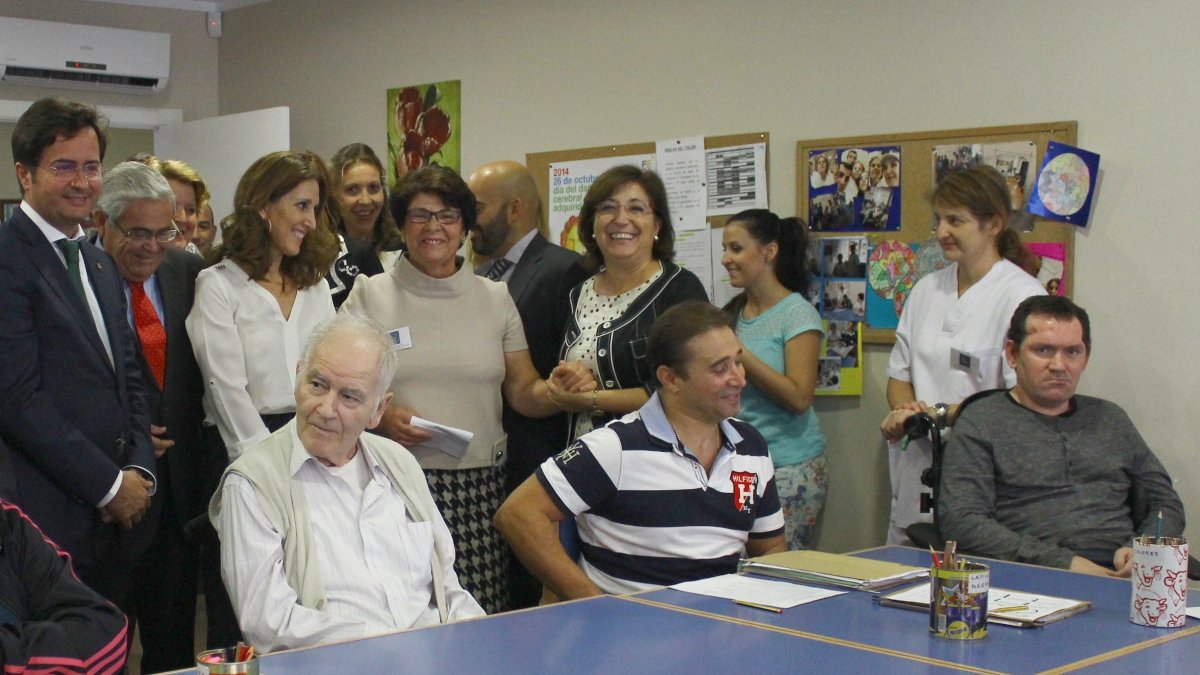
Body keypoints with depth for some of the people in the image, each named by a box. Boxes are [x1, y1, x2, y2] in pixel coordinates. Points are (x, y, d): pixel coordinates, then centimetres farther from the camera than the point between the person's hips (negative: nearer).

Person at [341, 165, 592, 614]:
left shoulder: (494, 298, 13)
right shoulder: (369, 296, 7)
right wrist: (381, 415, -12)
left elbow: (524, 393, 12)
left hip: (481, 482, 2)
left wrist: (559, 390, -9)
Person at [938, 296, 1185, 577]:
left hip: (1119, 573, 4)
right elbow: (961, 520, -6)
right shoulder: (982, 422, 6)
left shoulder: (1110, 418, 24)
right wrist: (1062, 562, -14)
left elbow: (1166, 503, 25)